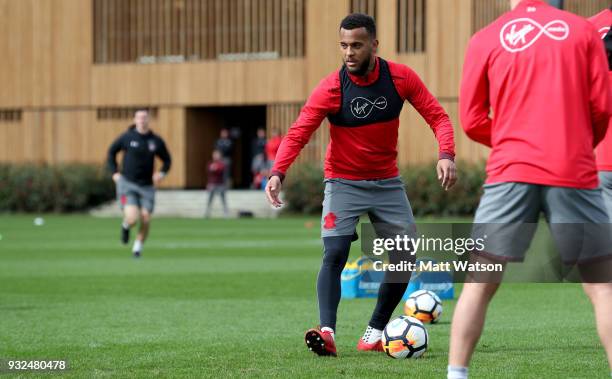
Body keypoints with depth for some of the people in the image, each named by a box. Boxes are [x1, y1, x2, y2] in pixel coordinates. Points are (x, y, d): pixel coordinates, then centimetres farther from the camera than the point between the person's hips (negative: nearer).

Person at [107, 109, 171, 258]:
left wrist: (162, 173, -4)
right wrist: (114, 172, 4)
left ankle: (138, 246, 20)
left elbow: (167, 160, 15)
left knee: (145, 219, -4)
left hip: (147, 186, 2)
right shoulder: (127, 137, -4)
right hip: (127, 184, -2)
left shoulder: (156, 141, 1)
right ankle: (125, 226, 21)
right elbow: (111, 152, 11)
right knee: (132, 218, -17)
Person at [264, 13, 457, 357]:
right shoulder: (331, 88, -17)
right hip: (344, 183, -3)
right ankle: (327, 331, -28)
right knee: (334, 255, -20)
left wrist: (446, 155, -25)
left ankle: (375, 333, 13)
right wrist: (278, 172, -37)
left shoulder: (401, 78, -11)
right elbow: (298, 133, -20)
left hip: (387, 182, 3)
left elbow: (437, 116, -8)